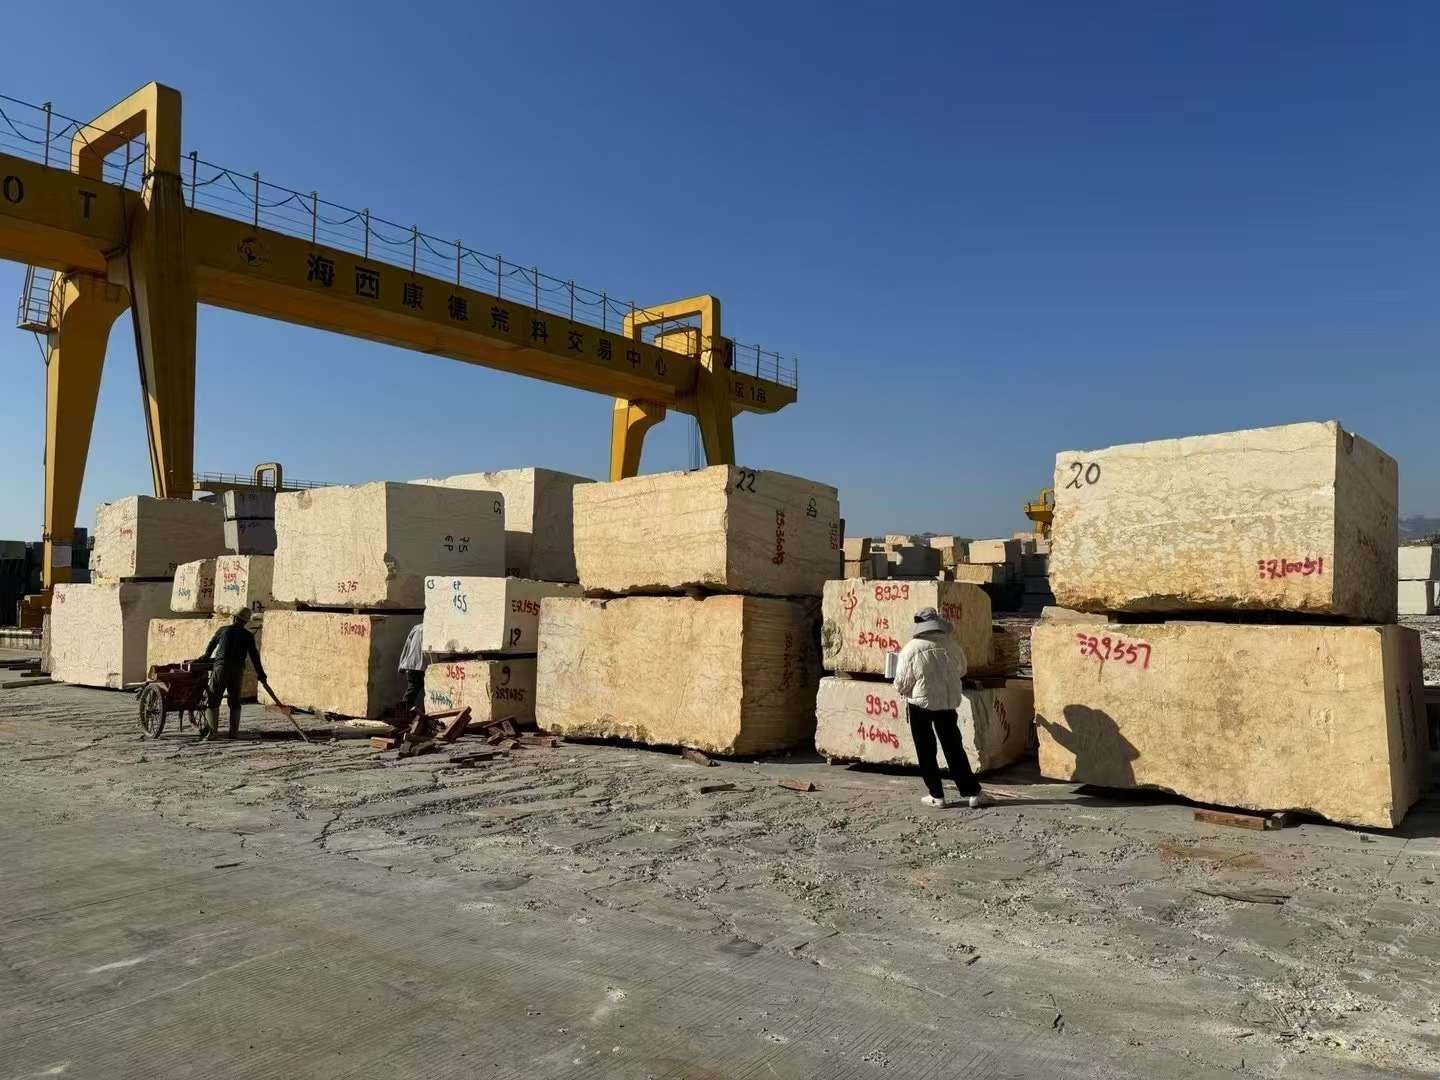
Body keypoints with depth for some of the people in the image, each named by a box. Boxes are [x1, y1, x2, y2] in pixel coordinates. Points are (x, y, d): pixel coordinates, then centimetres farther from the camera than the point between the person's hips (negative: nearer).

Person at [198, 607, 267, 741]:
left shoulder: (223, 630, 7)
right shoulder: (248, 636, 5)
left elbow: (210, 646, 22)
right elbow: (254, 656, 2)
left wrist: (206, 657, 44)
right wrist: (261, 675, 5)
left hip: (220, 667, -1)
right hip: (238, 671, 1)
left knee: (214, 700, 4)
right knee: (235, 702, 10)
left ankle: (213, 731, -5)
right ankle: (234, 731, 6)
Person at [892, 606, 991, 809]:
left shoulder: (911, 649, -14)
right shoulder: (951, 645, -6)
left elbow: (901, 685, -10)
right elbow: (961, 671, 11)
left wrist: (905, 690, 12)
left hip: (920, 703, -2)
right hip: (948, 703, 3)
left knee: (926, 751, 10)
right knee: (954, 749, 11)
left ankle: (936, 795, 12)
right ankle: (973, 792, 12)